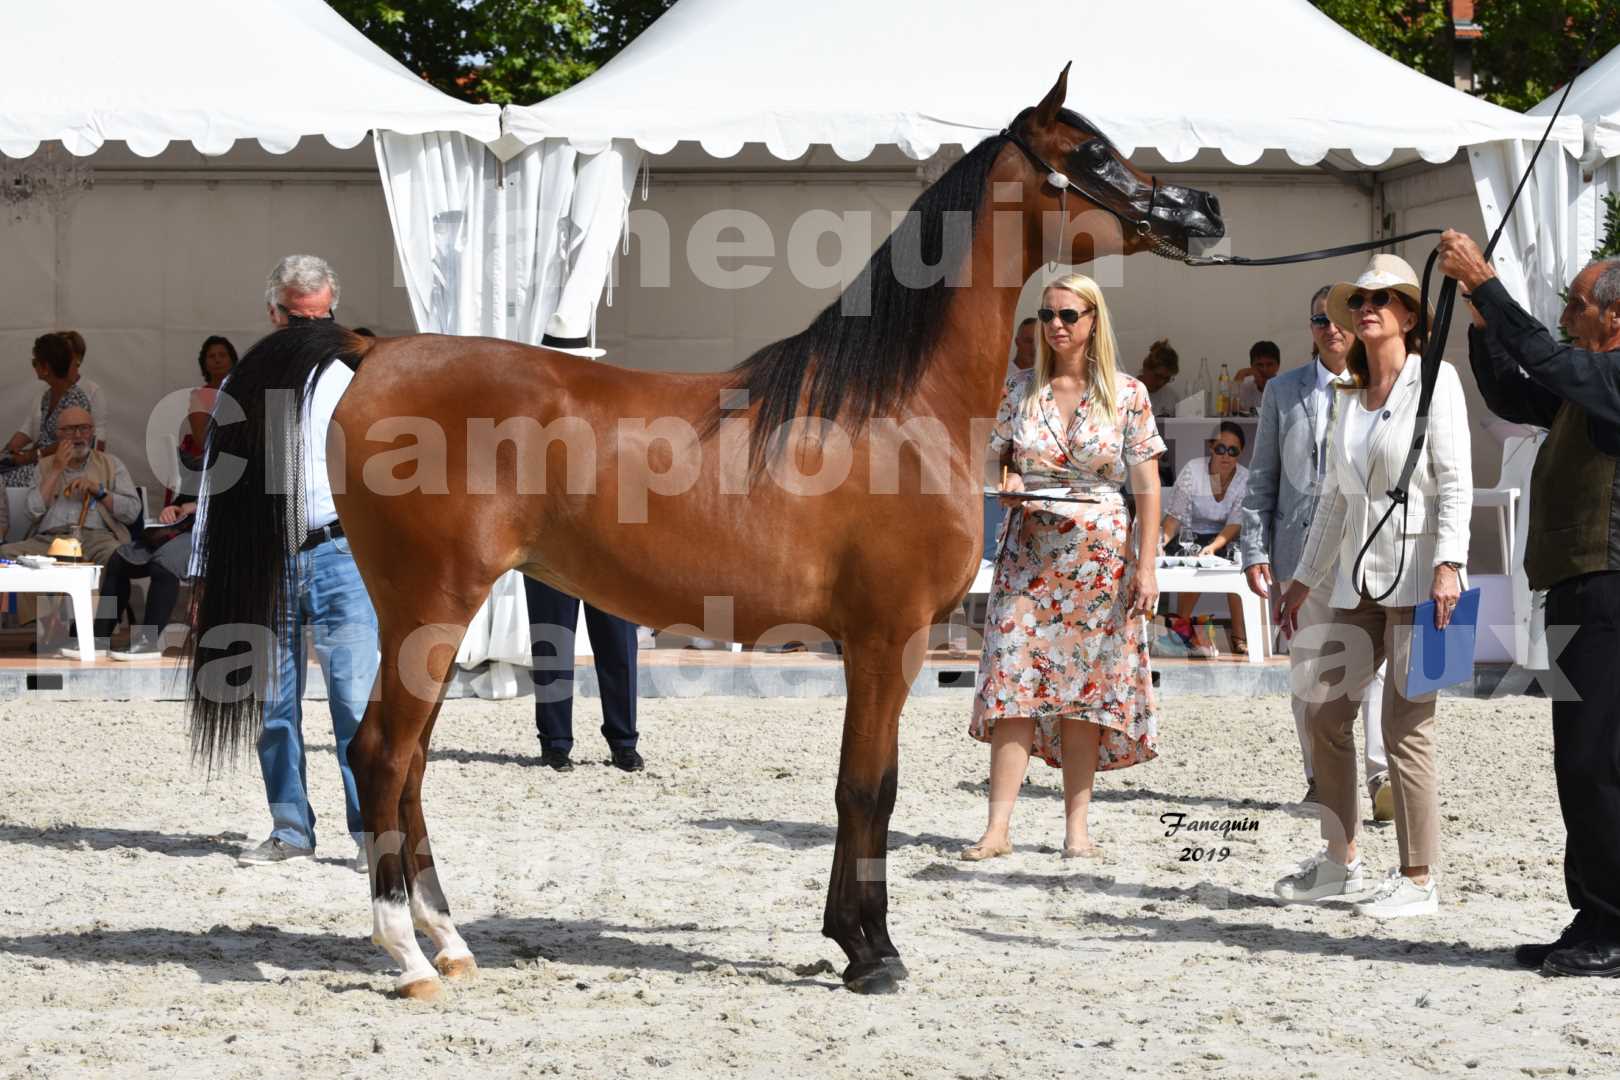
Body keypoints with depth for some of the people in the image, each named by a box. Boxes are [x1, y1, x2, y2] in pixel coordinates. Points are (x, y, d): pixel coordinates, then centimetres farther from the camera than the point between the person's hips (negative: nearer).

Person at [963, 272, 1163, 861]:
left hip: (1099, 557, -1)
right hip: (1029, 552, 2)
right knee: (1013, 680, -8)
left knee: (1086, 687, 1)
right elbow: (995, 459, 16)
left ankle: (1077, 823, 10)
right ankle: (998, 827, -10)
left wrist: (1146, 565, -7)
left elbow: (1147, 483, 0)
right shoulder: (1023, 391, 7)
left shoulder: (1127, 393, 0)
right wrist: (1007, 482, -8)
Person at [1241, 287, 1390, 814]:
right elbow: (1262, 479, 12)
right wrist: (1255, 550, 3)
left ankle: (1384, 779, -19)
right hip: (1302, 548, 2)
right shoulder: (1283, 391, 13)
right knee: (1308, 670, 6)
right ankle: (1322, 777, 16)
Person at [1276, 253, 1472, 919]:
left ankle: (1419, 879, 1)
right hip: (1358, 576, 7)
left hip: (1417, 573, -7)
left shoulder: (1434, 379, -4)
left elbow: (1456, 481, -10)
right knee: (1325, 713, 5)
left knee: (1406, 727, -7)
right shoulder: (1350, 394, 16)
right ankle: (1340, 865, 16)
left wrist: (1447, 564, -21)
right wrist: (1305, 578, 23)